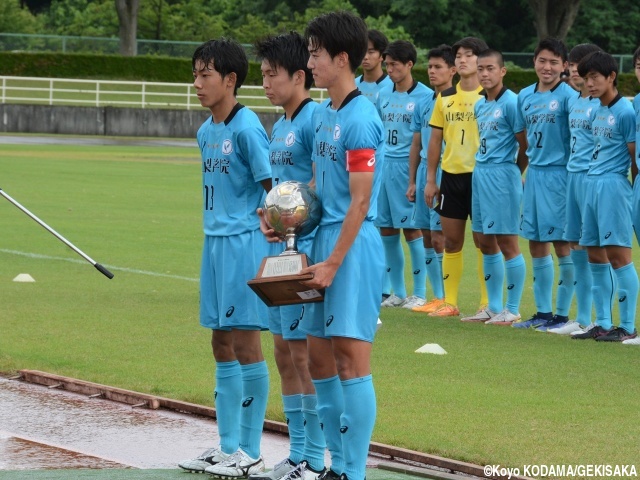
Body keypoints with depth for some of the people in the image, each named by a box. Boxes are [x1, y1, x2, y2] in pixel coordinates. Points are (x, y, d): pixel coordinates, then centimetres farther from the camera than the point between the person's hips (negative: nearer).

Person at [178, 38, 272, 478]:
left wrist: (259, 228, -19)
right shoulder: (206, 132, 12)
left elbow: (273, 187, -13)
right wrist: (215, 233, 11)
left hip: (244, 243, -9)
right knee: (222, 343, 11)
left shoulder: (247, 128, -13)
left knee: (244, 342, -4)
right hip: (214, 241, 9)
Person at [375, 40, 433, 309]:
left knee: (412, 229, -3)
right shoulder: (384, 95, 12)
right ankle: (398, 293, 16)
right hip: (383, 165, 6)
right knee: (386, 230, 7)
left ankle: (419, 293, 6)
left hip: (408, 166, -6)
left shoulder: (425, 96, -6)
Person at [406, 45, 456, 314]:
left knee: (439, 237, -9)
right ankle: (438, 297, 14)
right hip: (424, 174, 7)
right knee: (426, 237, 8)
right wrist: (412, 181, 14)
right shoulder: (424, 105, 14)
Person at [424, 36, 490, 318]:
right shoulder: (445, 98, 11)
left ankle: (487, 303, 4)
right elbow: (435, 140, 14)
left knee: (483, 241, -1)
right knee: (451, 242, 7)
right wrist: (430, 180, 10)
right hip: (451, 175, 5)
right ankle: (449, 302, 13)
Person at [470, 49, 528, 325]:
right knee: (486, 243, 12)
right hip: (480, 174, 9)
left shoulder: (511, 103, -11)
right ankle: (493, 307, 20)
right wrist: (483, 170, 10)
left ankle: (512, 310, 1)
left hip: (502, 175, -9)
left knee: (506, 242, -5)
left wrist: (512, 175, 2)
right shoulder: (480, 105, 13)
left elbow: (524, 145, -10)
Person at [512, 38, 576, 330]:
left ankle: (562, 313, 4)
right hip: (534, 173, 7)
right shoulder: (525, 96, 10)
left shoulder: (568, 96, -9)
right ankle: (542, 311, 18)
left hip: (559, 174, -7)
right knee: (536, 244, 10)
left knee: (562, 244, -3)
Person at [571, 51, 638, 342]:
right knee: (595, 255, 9)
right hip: (591, 184, 9)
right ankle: (603, 324, 15)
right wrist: (593, 180, 12)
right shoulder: (597, 111, 14)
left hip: (612, 185, -9)